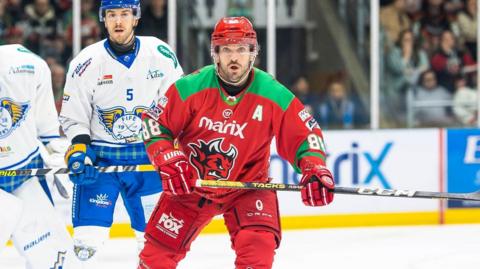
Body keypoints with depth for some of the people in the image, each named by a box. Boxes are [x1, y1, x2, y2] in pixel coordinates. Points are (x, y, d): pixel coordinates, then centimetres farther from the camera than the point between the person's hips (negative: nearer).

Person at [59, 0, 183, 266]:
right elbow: (73, 119, -2)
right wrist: (78, 151, -16)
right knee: (87, 239, -10)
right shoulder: (86, 63, -9)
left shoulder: (161, 55, -6)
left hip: (148, 157, 2)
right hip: (99, 157, -2)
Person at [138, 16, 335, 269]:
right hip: (190, 184, 1)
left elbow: (304, 134, -9)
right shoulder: (190, 88, -16)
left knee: (258, 247, -25)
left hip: (248, 185, -1)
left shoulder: (274, 95, -16)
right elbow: (154, 123, -8)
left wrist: (315, 168, -26)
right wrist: (169, 161, -21)